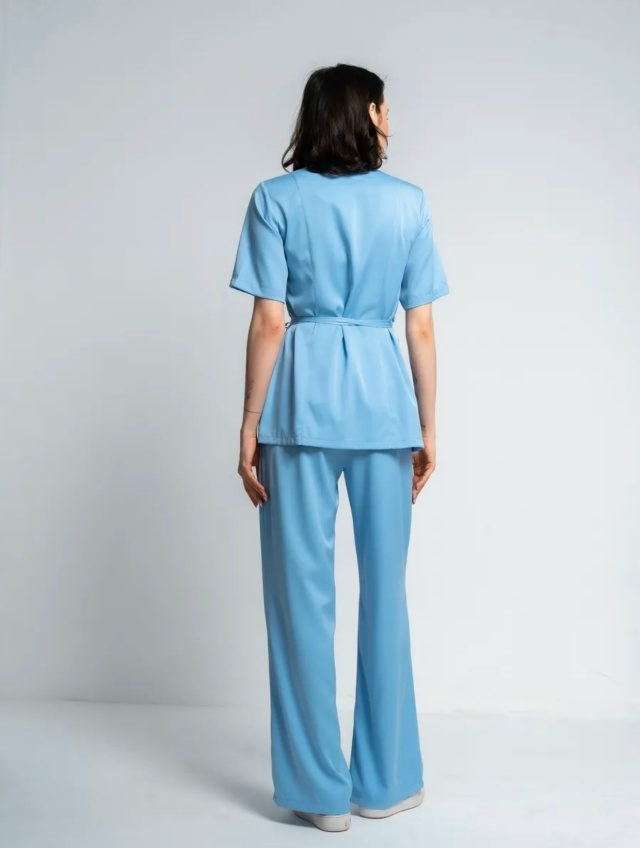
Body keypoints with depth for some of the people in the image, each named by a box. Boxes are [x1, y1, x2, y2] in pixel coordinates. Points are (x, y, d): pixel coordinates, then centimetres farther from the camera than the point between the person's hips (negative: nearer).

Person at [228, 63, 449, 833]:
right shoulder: (408, 201, 4)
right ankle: (385, 781, 20)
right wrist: (427, 428, 10)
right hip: (382, 395, 2)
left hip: (302, 396, -1)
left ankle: (321, 788, 13)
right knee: (384, 589, 10)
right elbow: (421, 327, 3)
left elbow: (268, 321, -6)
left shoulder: (275, 199, 0)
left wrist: (250, 426, -1)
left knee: (303, 592, 5)